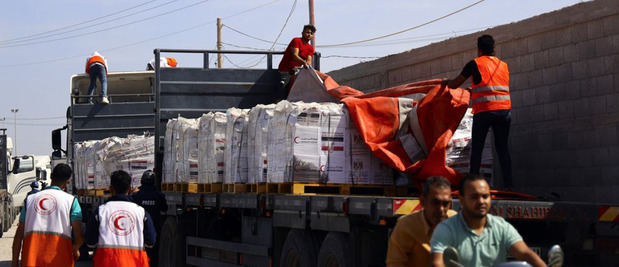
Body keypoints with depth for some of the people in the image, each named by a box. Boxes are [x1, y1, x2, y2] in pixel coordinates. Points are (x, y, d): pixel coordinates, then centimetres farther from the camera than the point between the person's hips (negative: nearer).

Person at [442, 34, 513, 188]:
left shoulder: (475, 64, 4)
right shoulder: (503, 65, 17)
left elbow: (454, 85, 9)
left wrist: (446, 82, 33)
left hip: (484, 111, -4)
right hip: (504, 110, 4)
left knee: (477, 148, 3)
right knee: (502, 148, 7)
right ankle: (508, 183, 0)